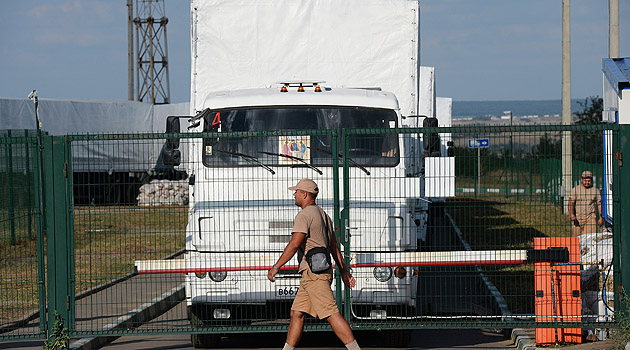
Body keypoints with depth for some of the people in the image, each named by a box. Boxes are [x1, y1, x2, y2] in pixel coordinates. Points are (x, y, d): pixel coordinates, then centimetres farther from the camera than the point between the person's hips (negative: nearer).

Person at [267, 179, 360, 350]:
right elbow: (334, 247, 23)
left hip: (313, 273, -10)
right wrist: (344, 271, 25)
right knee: (297, 313, 11)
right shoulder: (323, 215, 20)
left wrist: (275, 267, -17)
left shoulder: (304, 215, -10)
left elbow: (294, 245, -20)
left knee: (332, 314, -13)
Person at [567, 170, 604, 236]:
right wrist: (572, 215, -19)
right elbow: (571, 203, -3)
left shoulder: (595, 190, 9)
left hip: (590, 218, 0)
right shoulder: (575, 189, 4)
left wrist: (601, 217, 3)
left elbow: (599, 204, 11)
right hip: (577, 218, 0)